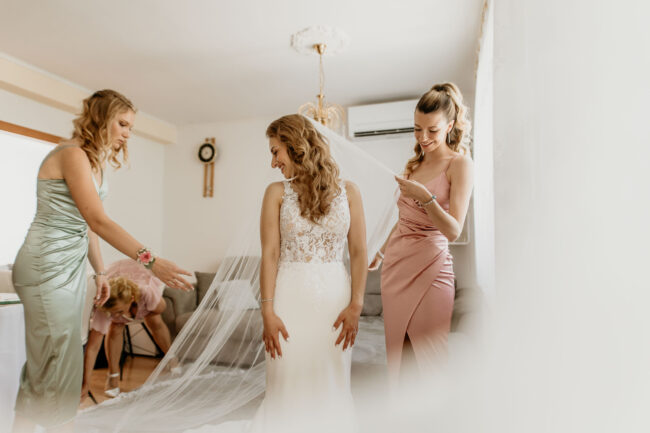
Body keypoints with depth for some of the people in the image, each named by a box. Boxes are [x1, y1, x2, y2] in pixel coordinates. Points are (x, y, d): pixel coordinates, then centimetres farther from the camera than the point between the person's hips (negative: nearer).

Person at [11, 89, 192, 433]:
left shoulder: (94, 160, 12)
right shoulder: (72, 154, -16)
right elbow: (98, 220, -27)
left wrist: (100, 272, 15)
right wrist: (149, 260, -35)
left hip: (72, 267, 9)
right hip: (48, 266, -9)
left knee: (43, 363, 17)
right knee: (58, 364, -1)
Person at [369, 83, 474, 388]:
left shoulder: (459, 163, -5)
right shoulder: (415, 162, 13)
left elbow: (453, 230, -14)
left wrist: (426, 198, -28)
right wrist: (383, 251, 25)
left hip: (430, 265, -6)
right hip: (396, 261, 6)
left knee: (429, 357, -1)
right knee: (396, 350, 11)